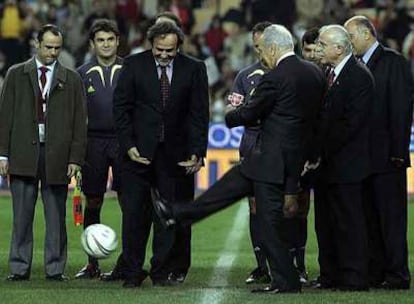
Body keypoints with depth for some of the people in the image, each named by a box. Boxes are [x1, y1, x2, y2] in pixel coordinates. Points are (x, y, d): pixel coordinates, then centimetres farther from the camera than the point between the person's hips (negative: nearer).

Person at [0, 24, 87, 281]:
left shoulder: (71, 80, 7)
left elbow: (79, 122, 5)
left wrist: (76, 158, -3)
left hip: (57, 156, 0)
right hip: (23, 153, 0)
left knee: (56, 217, 3)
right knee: (22, 216, 2)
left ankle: (55, 268, 9)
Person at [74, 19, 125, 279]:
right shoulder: (83, 73, 7)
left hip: (124, 142, -1)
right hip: (94, 143, 1)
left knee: (128, 202, -5)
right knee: (93, 203, 4)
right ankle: (93, 263, 10)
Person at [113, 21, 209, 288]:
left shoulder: (194, 69, 1)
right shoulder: (134, 65, 0)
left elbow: (199, 114, 3)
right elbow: (121, 108, 1)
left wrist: (197, 152, -5)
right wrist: (129, 146, -7)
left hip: (174, 154, 1)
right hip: (139, 152, -1)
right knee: (134, 213, -1)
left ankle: (162, 271, 12)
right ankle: (133, 273, 7)